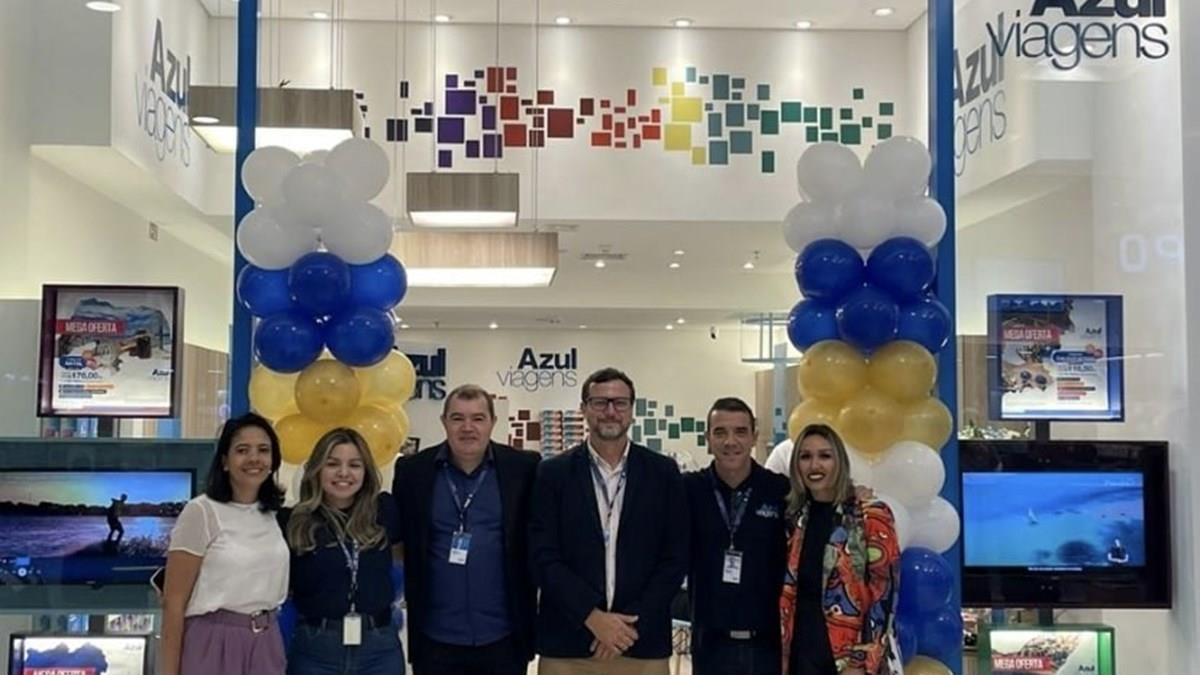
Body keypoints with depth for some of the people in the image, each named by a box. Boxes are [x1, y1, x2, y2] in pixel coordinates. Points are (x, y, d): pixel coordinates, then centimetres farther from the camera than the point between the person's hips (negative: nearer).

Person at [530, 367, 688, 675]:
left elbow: (675, 557, 1)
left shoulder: (663, 472, 4)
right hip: (567, 643, 0)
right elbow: (544, 557, -3)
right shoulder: (553, 473, 3)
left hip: (643, 643, 1)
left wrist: (631, 622, -8)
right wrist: (593, 617, -12)